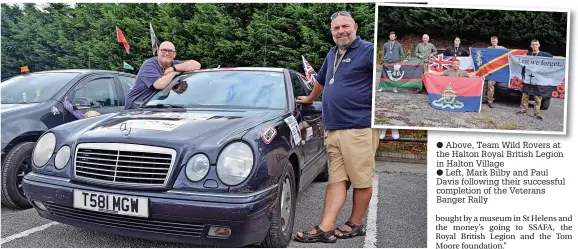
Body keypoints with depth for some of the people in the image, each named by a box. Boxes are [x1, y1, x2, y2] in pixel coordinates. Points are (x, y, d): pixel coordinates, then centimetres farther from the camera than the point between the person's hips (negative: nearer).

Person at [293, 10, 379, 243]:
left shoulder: (368, 50, -2)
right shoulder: (332, 54, 22)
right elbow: (321, 80, 39)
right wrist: (310, 99, 50)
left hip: (359, 128, -7)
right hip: (333, 129, 7)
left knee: (361, 180, 2)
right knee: (337, 180, 5)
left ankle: (355, 225, 17)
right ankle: (325, 228, 3)